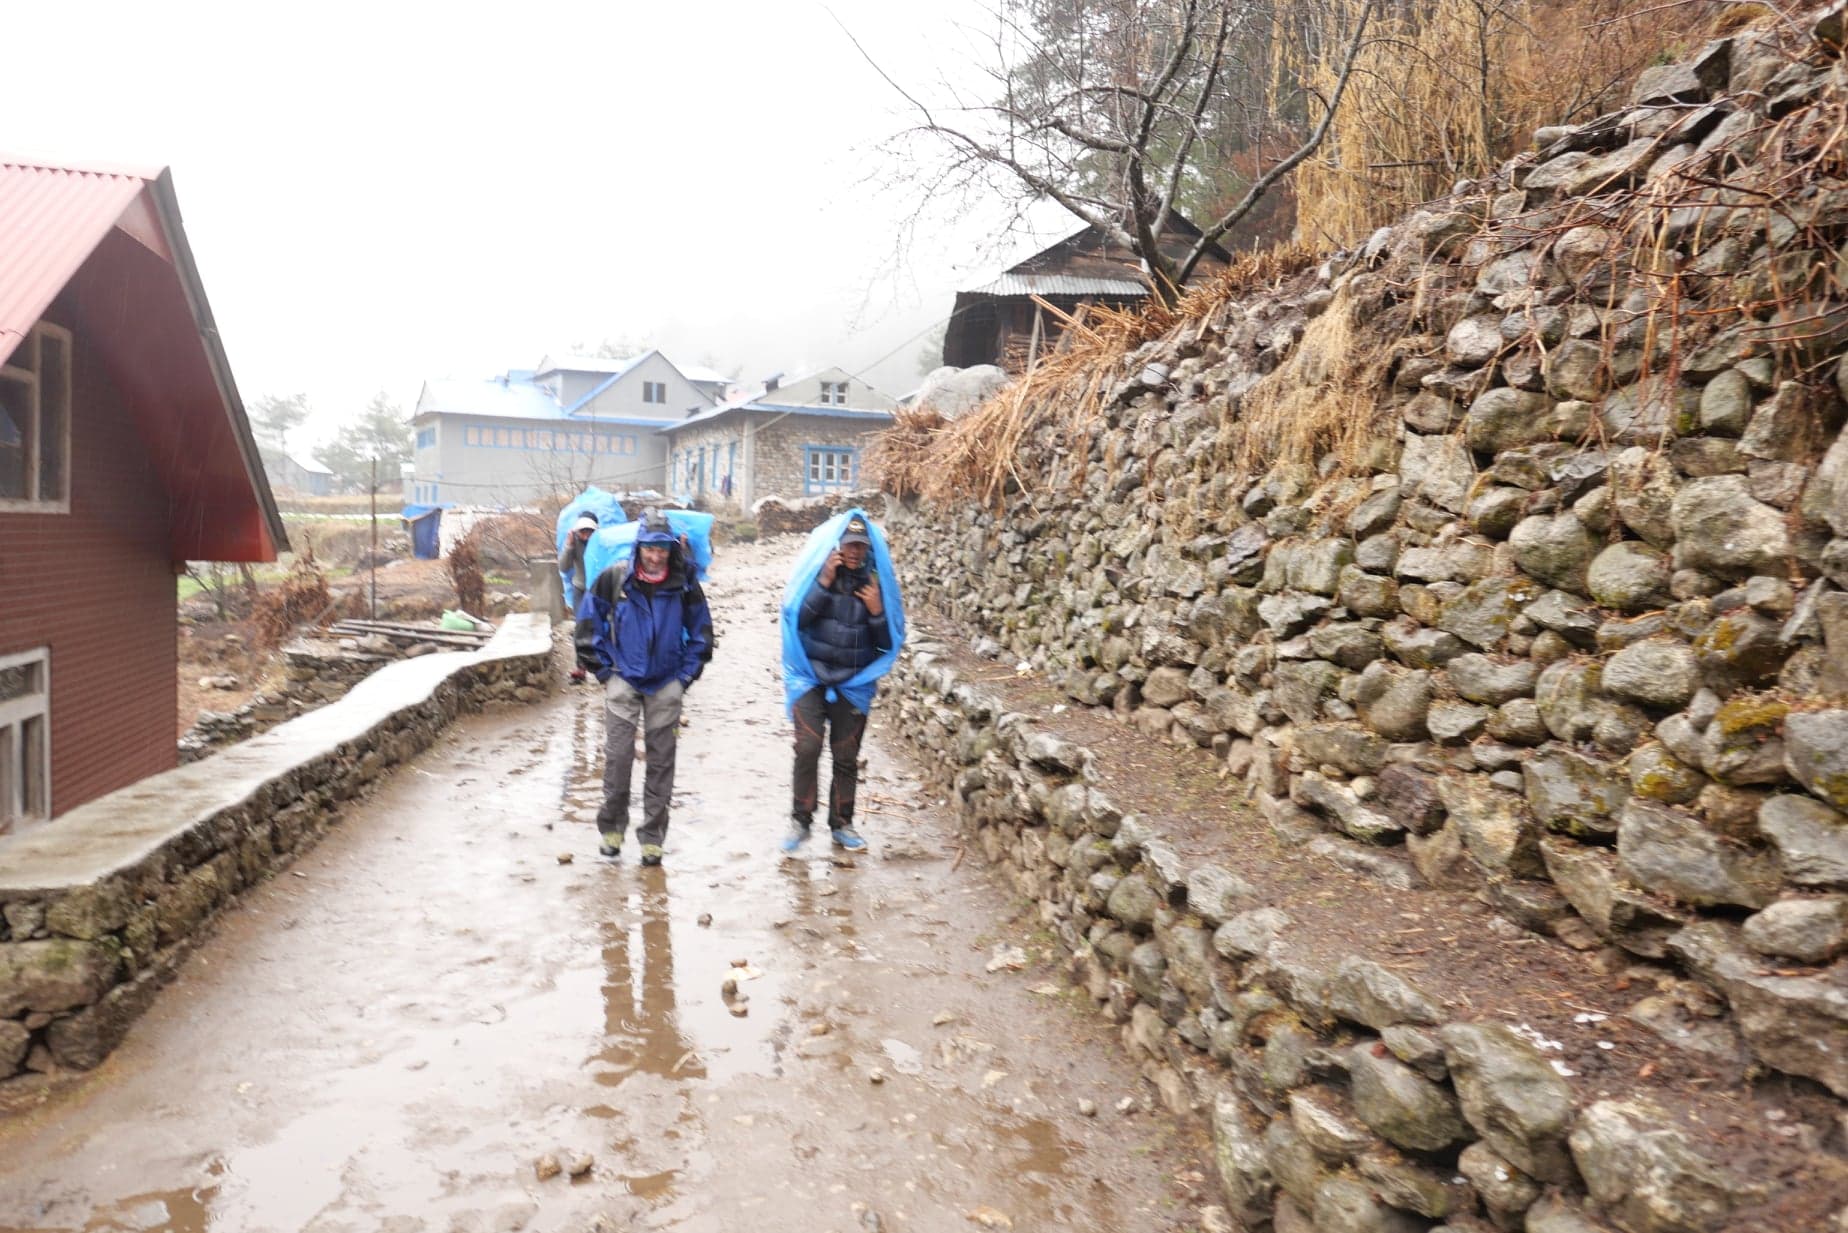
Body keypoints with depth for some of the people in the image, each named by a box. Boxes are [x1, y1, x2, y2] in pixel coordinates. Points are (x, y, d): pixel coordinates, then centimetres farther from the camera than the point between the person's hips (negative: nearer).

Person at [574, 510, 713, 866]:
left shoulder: (683, 582, -5)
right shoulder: (614, 578, -8)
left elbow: (701, 628, 7)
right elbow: (589, 620, 2)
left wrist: (687, 673, 3)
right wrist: (602, 669, 1)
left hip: (666, 684, 1)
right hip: (623, 680, -1)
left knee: (661, 760, 5)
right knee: (618, 755, -3)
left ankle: (652, 837, 14)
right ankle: (611, 827, 16)